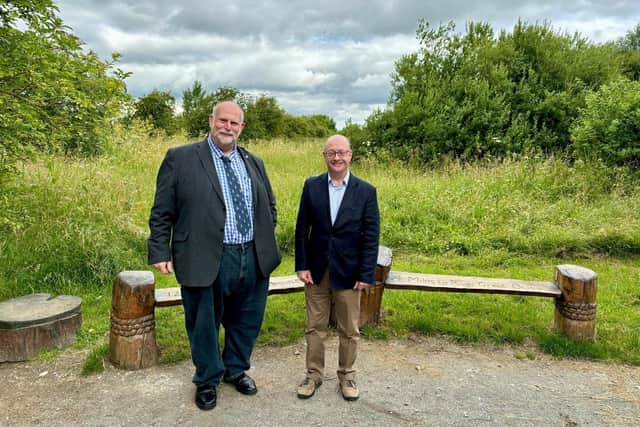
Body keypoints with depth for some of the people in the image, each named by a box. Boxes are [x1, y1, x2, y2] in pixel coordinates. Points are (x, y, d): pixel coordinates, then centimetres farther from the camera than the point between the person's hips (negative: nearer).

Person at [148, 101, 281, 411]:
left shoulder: (254, 163, 12)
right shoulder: (181, 158, -3)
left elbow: (269, 206, 19)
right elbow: (161, 213, -3)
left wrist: (266, 244, 11)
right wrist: (161, 253, -7)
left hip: (253, 260, 5)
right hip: (206, 261, -4)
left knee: (246, 321, 18)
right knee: (204, 325, 12)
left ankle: (236, 369, 43)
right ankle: (207, 380, 36)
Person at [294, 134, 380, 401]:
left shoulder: (366, 191, -5)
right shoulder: (312, 186, -1)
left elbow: (371, 236, -6)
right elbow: (302, 229, 1)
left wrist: (366, 275, -9)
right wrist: (301, 266, -4)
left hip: (348, 272, -1)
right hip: (316, 270, 1)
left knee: (349, 330, 12)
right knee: (315, 327, 13)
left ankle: (347, 375, 32)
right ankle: (314, 374, 30)